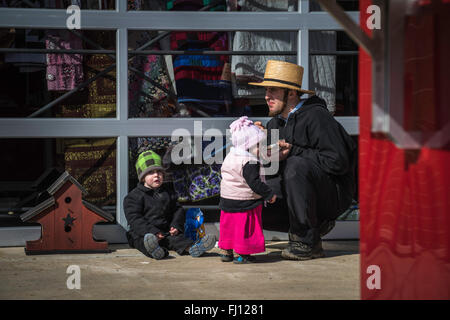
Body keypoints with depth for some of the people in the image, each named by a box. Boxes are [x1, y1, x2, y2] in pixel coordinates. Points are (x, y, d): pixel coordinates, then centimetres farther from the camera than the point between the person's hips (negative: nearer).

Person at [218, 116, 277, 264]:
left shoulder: (230, 156, 8)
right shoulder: (250, 163, -20)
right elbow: (254, 183, -25)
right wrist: (270, 194, -16)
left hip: (227, 200, 9)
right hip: (244, 202, -8)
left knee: (229, 227, 18)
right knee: (245, 228, 1)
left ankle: (225, 251, 24)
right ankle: (241, 254, 4)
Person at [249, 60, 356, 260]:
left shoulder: (316, 116, -16)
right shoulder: (275, 123, 9)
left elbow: (338, 162, -25)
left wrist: (294, 152, -23)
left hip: (333, 194, -8)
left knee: (296, 165, -34)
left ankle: (307, 242, -22)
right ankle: (316, 223, 3)